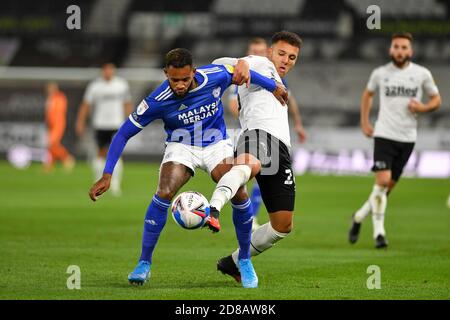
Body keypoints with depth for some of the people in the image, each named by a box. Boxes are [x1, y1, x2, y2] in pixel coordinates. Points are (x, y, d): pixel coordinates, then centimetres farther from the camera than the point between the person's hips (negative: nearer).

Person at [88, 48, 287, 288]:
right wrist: (107, 176, -21)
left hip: (216, 145, 2)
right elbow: (123, 134, -15)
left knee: (239, 195, -20)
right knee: (164, 194, -28)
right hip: (181, 147, -1)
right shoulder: (158, 101, -24)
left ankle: (245, 261, 2)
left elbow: (242, 71, 3)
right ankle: (144, 263, -15)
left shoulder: (215, 77, -21)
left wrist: (273, 87, 15)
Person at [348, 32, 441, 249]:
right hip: (384, 134, -2)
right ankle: (379, 231, -10)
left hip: (407, 137, 2)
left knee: (388, 186, 6)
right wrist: (364, 122, 14)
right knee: (383, 180, -16)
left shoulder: (422, 74, 1)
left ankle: (359, 217, 26)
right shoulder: (380, 73, 2)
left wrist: (423, 108, -10)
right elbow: (368, 93, 21)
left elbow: (436, 99, 11)